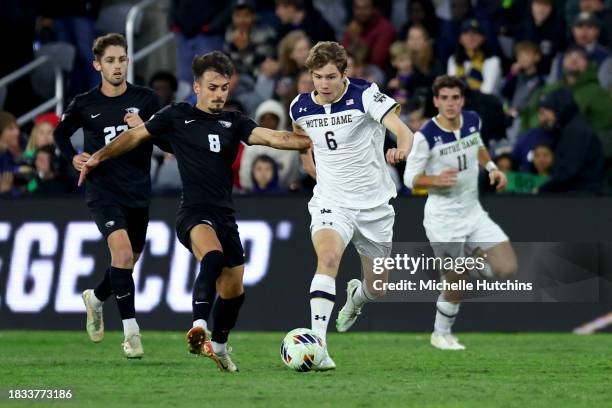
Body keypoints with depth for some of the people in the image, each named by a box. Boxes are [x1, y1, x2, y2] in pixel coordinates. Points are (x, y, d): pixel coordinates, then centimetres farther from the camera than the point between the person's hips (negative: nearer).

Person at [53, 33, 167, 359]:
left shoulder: (145, 99, 0)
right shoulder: (84, 105, -1)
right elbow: (60, 133, 16)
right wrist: (72, 158, -2)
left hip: (138, 192, 3)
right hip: (103, 191, -3)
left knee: (128, 261, 15)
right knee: (122, 252, -23)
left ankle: (96, 298, 47)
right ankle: (131, 332, -20)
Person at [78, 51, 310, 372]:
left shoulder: (233, 122, 12)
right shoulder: (177, 116, 5)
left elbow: (273, 138, -1)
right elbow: (136, 136, 16)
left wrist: (311, 141, -15)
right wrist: (99, 156, 15)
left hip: (225, 214, 5)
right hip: (193, 212, -5)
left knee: (233, 289, 9)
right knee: (213, 256, -36)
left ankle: (219, 346, 33)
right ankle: (198, 328, -44)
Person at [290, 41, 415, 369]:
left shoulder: (365, 95, -16)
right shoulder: (301, 107, -4)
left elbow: (402, 130, -31)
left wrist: (401, 149, -54)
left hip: (374, 205, 0)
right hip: (331, 203, 0)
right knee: (328, 258, -30)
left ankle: (356, 295, 51)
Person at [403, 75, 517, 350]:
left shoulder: (473, 121, -1)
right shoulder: (426, 136, -18)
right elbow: (410, 178, -12)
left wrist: (492, 168, 5)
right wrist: (436, 179, -30)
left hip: (473, 213, 5)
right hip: (443, 221, -5)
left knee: (507, 268, -7)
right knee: (456, 285, 0)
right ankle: (441, 335, 26)